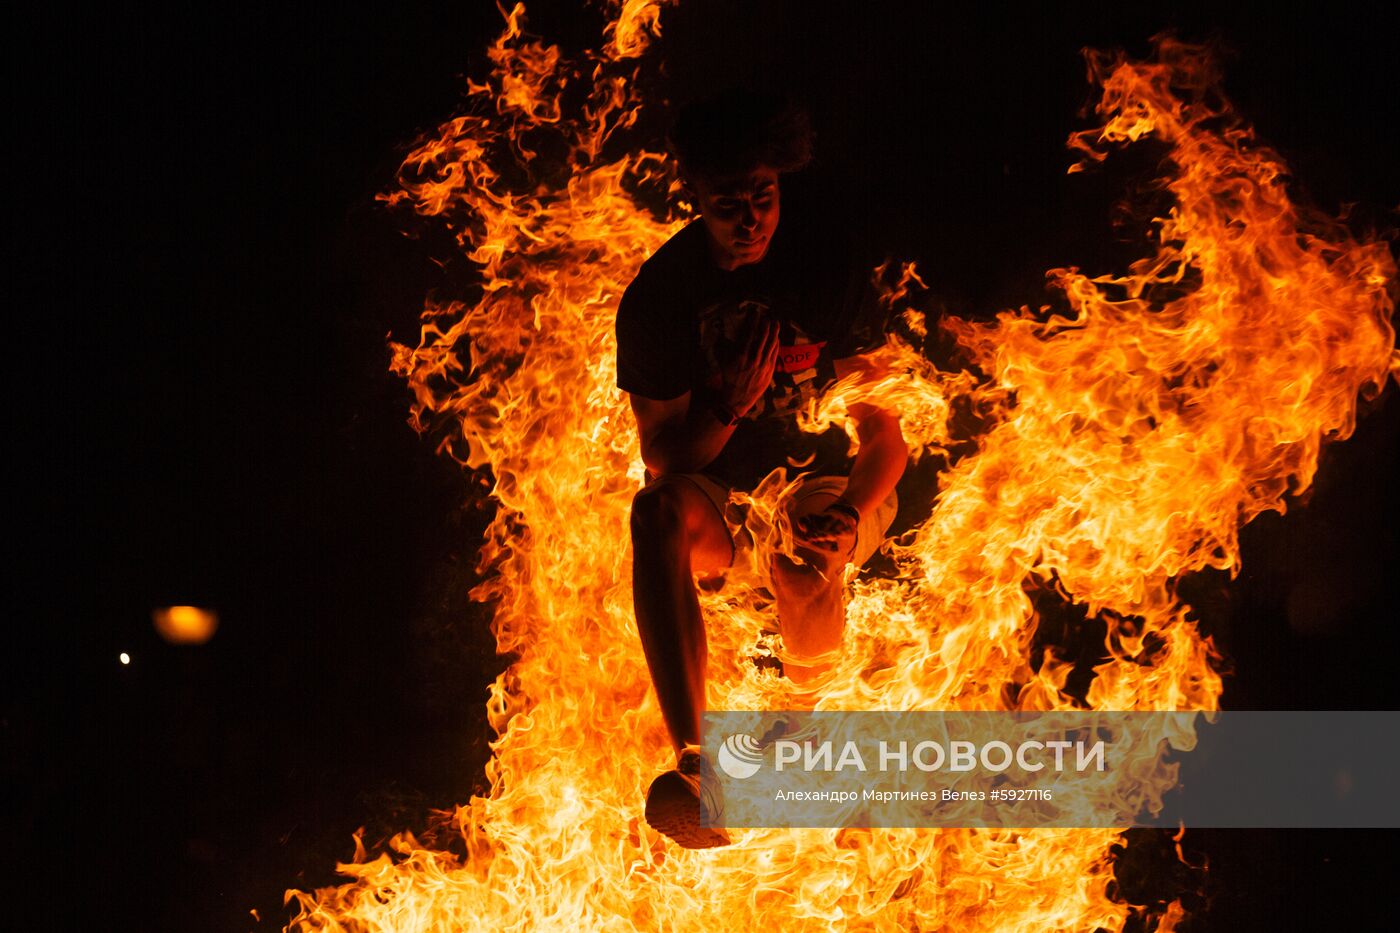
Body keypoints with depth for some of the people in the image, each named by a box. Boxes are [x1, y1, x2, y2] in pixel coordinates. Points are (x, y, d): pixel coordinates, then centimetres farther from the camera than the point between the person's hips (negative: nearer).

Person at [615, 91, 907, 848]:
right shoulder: (657, 298, -7)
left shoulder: (828, 268, -9)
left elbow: (885, 431, -8)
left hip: (825, 481, -1)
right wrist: (724, 409, -27)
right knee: (658, 512, -34)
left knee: (803, 551, -36)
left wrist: (853, 515, -28)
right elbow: (663, 459, -5)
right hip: (719, 495, 1)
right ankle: (698, 767, -46)